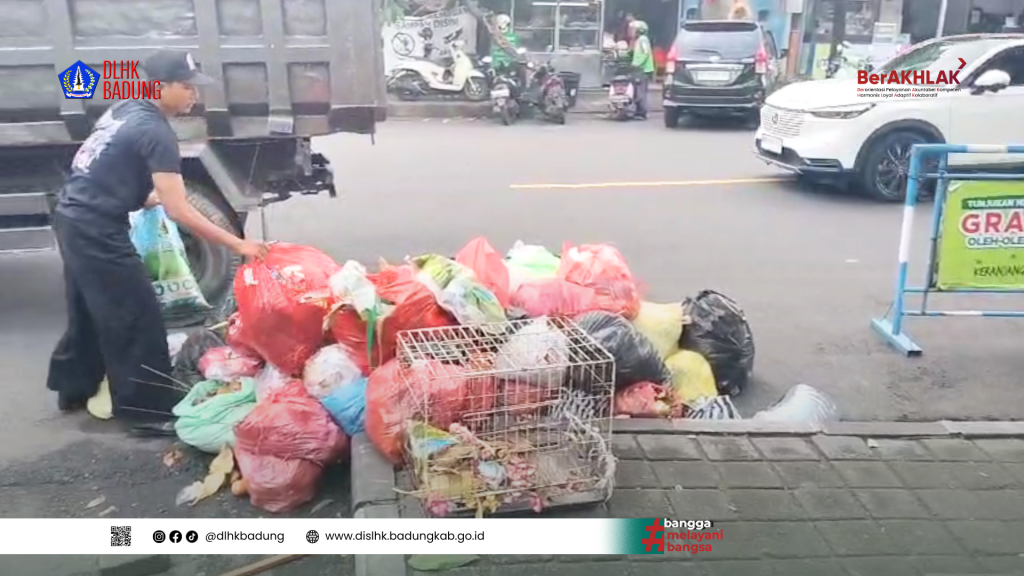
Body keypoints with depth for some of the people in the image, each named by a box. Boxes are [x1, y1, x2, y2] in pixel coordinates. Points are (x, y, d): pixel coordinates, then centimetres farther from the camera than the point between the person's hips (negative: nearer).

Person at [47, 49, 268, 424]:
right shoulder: (155, 132, -19)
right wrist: (238, 245, -23)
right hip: (96, 229, -10)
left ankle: (73, 389, 37)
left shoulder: (125, 109, 10)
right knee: (136, 319, -2)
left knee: (88, 313, 22)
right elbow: (179, 212, -24)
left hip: (72, 217, 10)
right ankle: (148, 406, 8)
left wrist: (145, 196, 17)